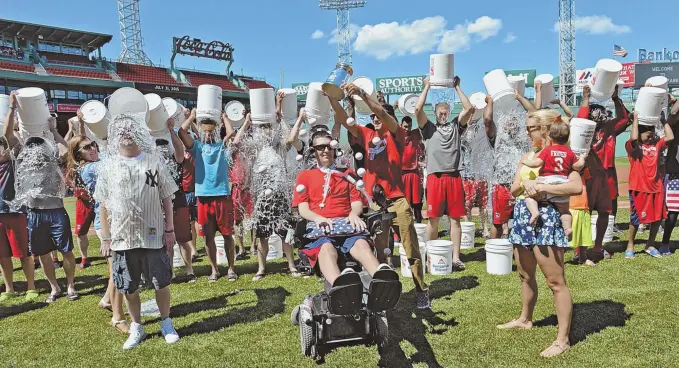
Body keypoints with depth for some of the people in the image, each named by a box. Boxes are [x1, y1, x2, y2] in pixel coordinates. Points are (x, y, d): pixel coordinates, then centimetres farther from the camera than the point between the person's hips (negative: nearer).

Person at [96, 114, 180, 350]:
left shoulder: (154, 161, 0)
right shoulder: (108, 165, 1)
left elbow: (166, 198, 3)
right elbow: (103, 204, 4)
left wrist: (170, 229, -2)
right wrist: (106, 238, 2)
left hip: (153, 236, -1)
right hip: (122, 238, 1)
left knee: (161, 283, 7)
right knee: (128, 288, 10)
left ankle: (166, 324, 26)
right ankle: (136, 328, 28)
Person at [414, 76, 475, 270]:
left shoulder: (456, 126, 14)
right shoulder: (429, 128, 10)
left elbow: (469, 108, 4)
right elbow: (418, 109, -3)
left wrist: (457, 88, 9)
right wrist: (427, 87, 6)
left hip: (454, 177, 1)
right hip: (435, 177, -1)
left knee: (455, 219, 4)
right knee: (434, 219, 1)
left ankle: (456, 257, 8)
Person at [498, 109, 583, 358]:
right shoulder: (527, 156, 16)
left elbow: (577, 187, -22)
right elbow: (513, 190, 9)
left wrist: (541, 187, -22)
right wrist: (525, 182, -13)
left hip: (545, 217, -8)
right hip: (523, 216, 8)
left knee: (555, 281, -6)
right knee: (525, 276, 20)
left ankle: (562, 339, -1)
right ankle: (525, 319, 39)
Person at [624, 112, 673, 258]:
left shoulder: (656, 144, 9)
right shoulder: (633, 146, -6)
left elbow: (670, 137, -1)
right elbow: (634, 138, -26)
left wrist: (663, 120, 4)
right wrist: (635, 118, -18)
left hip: (657, 187, 5)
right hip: (639, 188, -5)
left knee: (658, 218, 9)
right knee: (636, 218, 4)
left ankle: (650, 245, 25)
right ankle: (630, 246, 18)